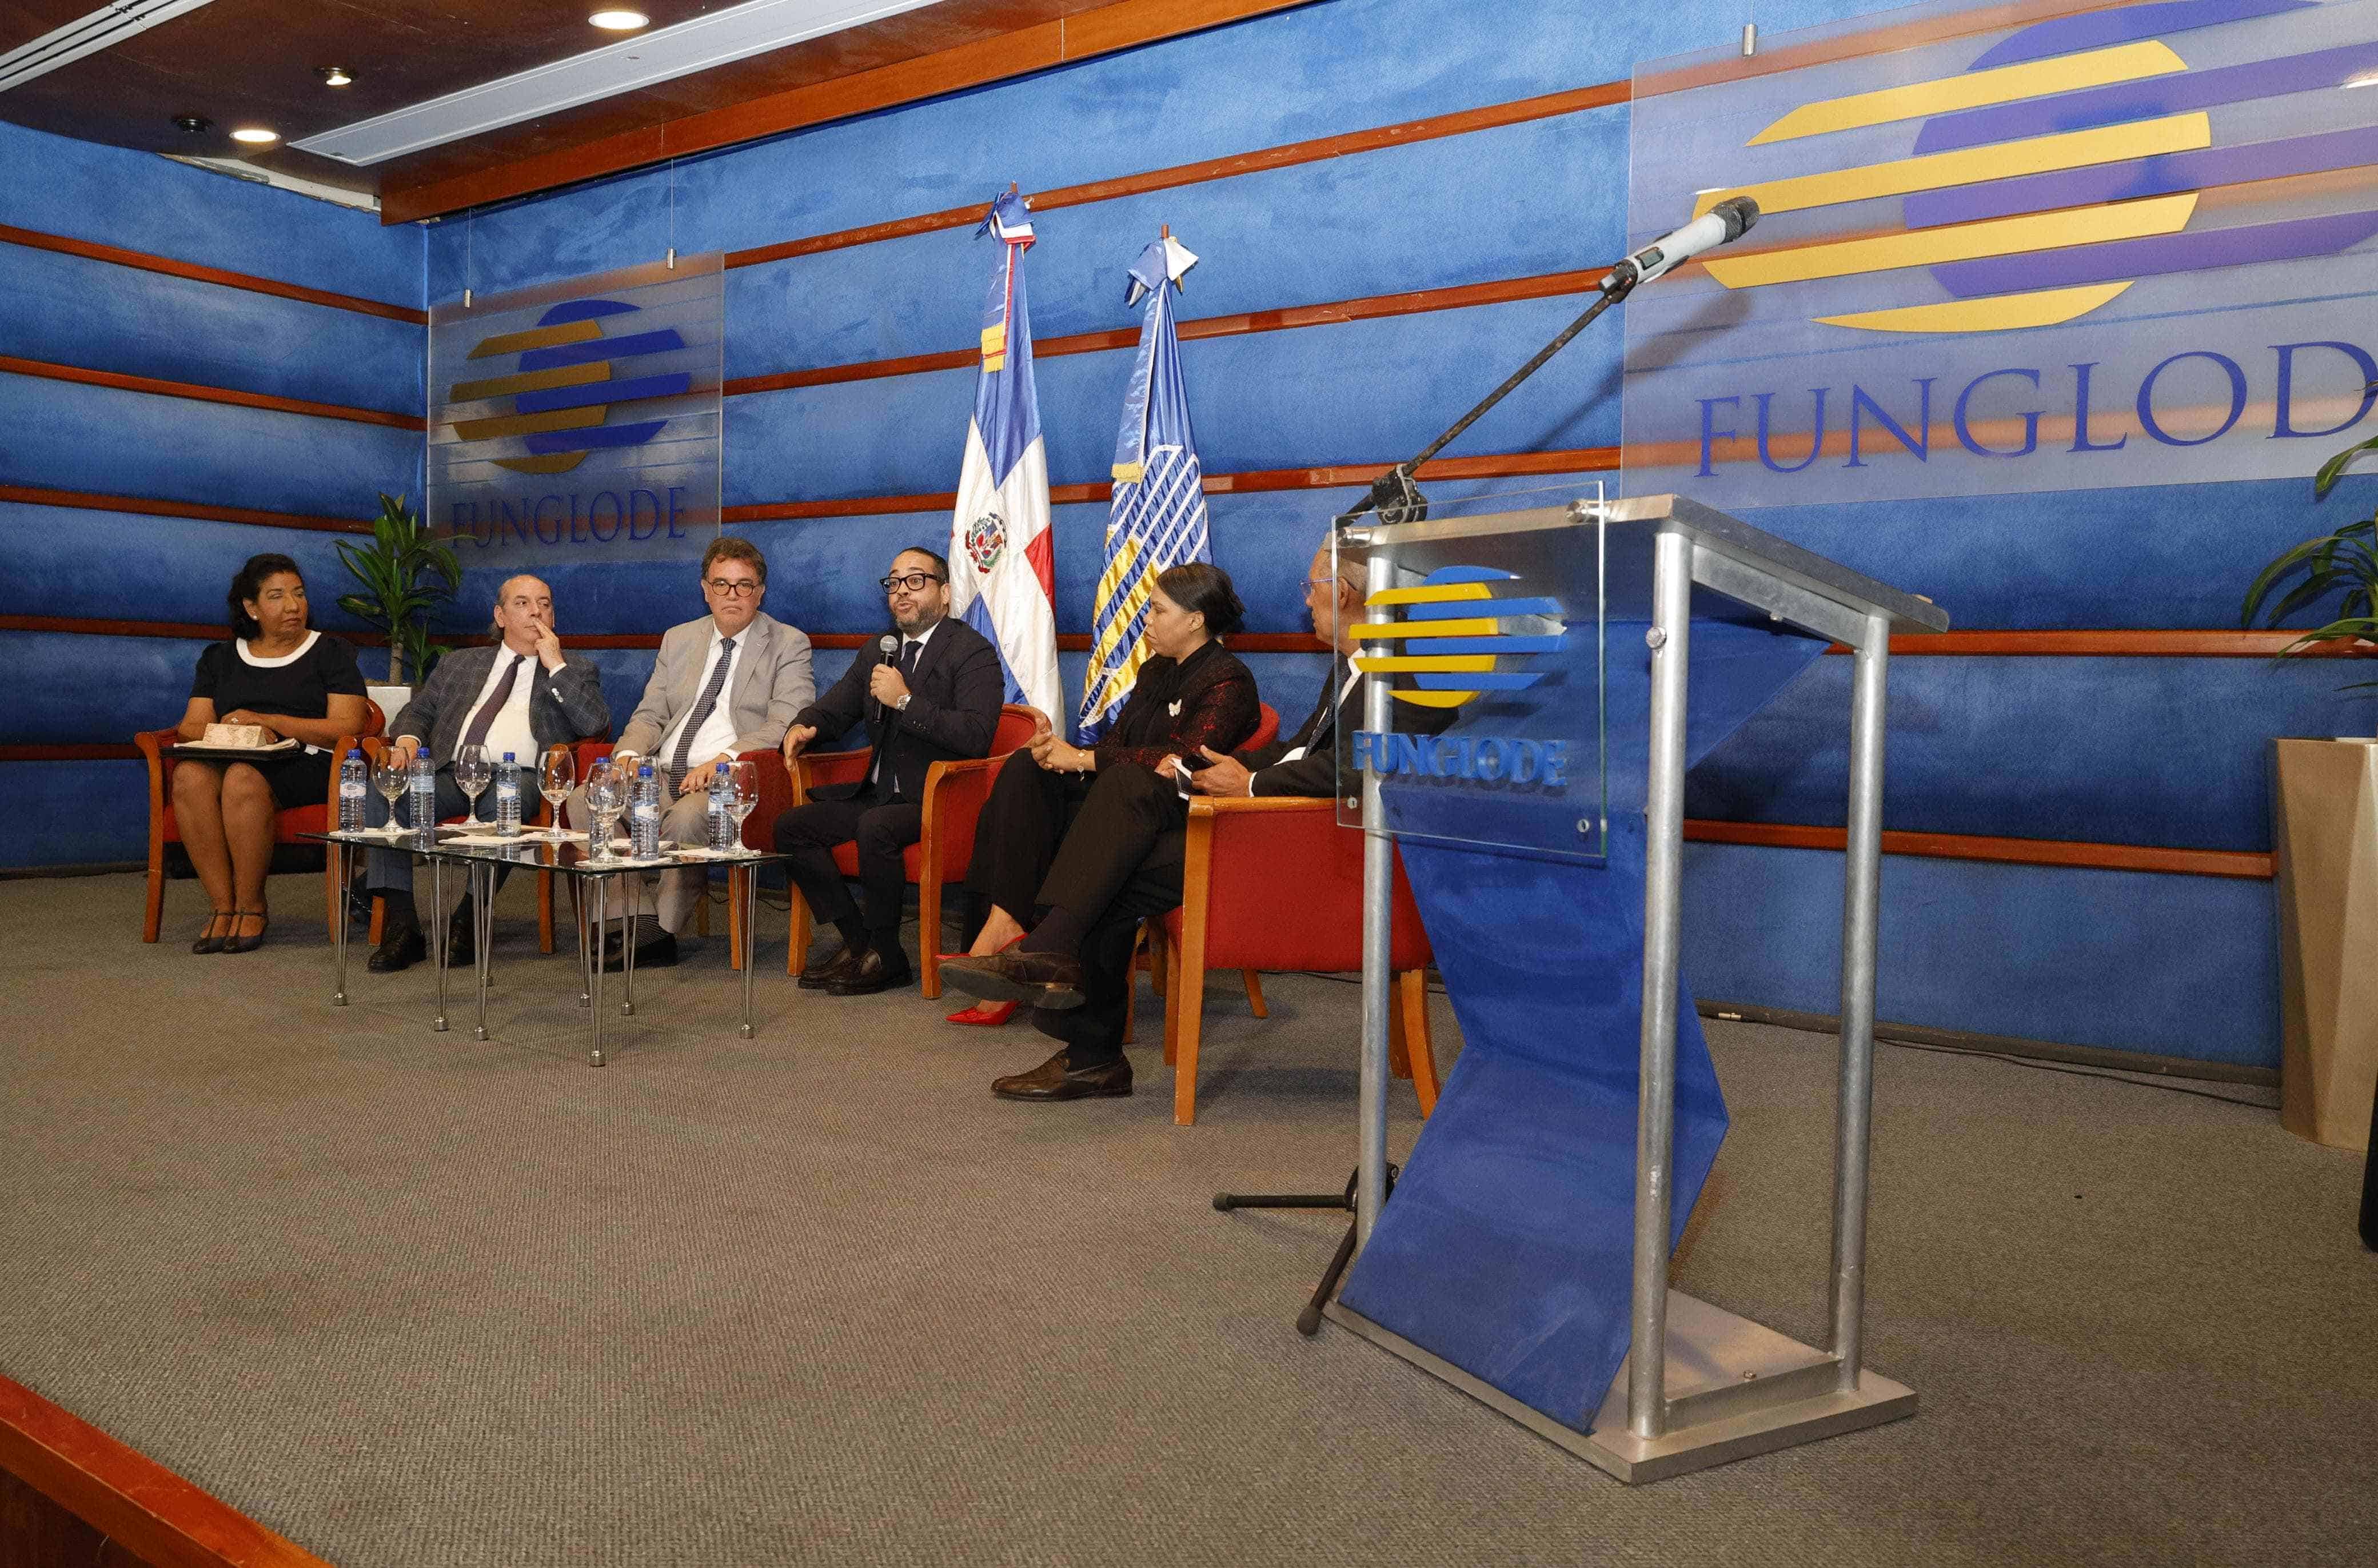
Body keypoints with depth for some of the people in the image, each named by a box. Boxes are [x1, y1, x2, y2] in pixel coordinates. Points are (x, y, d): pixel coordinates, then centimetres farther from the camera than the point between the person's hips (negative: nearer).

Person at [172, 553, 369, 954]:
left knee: (243, 777, -36)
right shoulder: (219, 658, 23)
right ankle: (222, 906, -28)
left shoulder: (330, 652, 12)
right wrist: (235, 732, -10)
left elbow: (347, 727, -2)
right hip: (229, 759, 3)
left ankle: (250, 907, -24)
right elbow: (191, 726, 13)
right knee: (190, 774, -31)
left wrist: (267, 721, -9)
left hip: (304, 765, -3)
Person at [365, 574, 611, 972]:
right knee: (382, 790, -24)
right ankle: (401, 927, -23)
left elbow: (596, 725, 2)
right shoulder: (459, 664, 29)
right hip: (451, 774, 3)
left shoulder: (576, 671, 19)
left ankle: (470, 919, -26)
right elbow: (419, 709, 26)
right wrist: (408, 737, 2)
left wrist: (556, 665, 0)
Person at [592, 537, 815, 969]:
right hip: (661, 774, 6)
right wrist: (628, 755, -4)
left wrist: (723, 759, -24)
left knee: (685, 819, -35)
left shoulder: (789, 645, 4)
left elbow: (786, 726, -9)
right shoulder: (678, 640, 21)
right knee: (584, 801, -17)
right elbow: (650, 715, 19)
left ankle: (664, 932, -15)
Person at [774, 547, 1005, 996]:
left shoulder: (973, 652, -8)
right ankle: (857, 941, 0)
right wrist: (802, 727, -3)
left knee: (875, 826, -34)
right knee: (790, 827, -6)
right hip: (878, 794, 8)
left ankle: (884, 956, -16)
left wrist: (905, 700, -23)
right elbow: (833, 709, 21)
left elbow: (976, 736, -22)